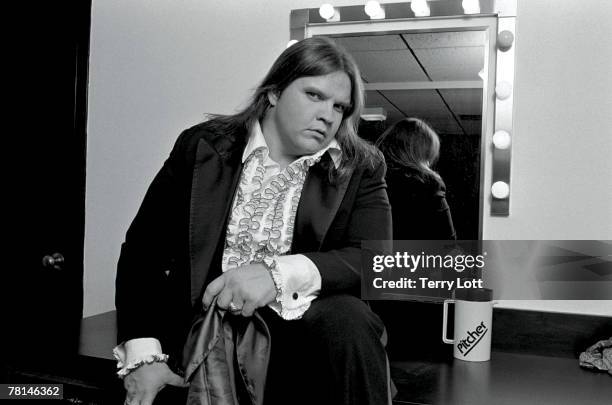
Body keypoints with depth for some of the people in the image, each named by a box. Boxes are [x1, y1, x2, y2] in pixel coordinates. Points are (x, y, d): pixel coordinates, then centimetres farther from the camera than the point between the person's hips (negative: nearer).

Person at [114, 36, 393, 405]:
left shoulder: (361, 168, 2)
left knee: (348, 319, -29)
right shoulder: (201, 146, 2)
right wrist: (143, 353, -13)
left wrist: (280, 273, -28)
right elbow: (144, 249, 0)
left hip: (302, 330, 1)